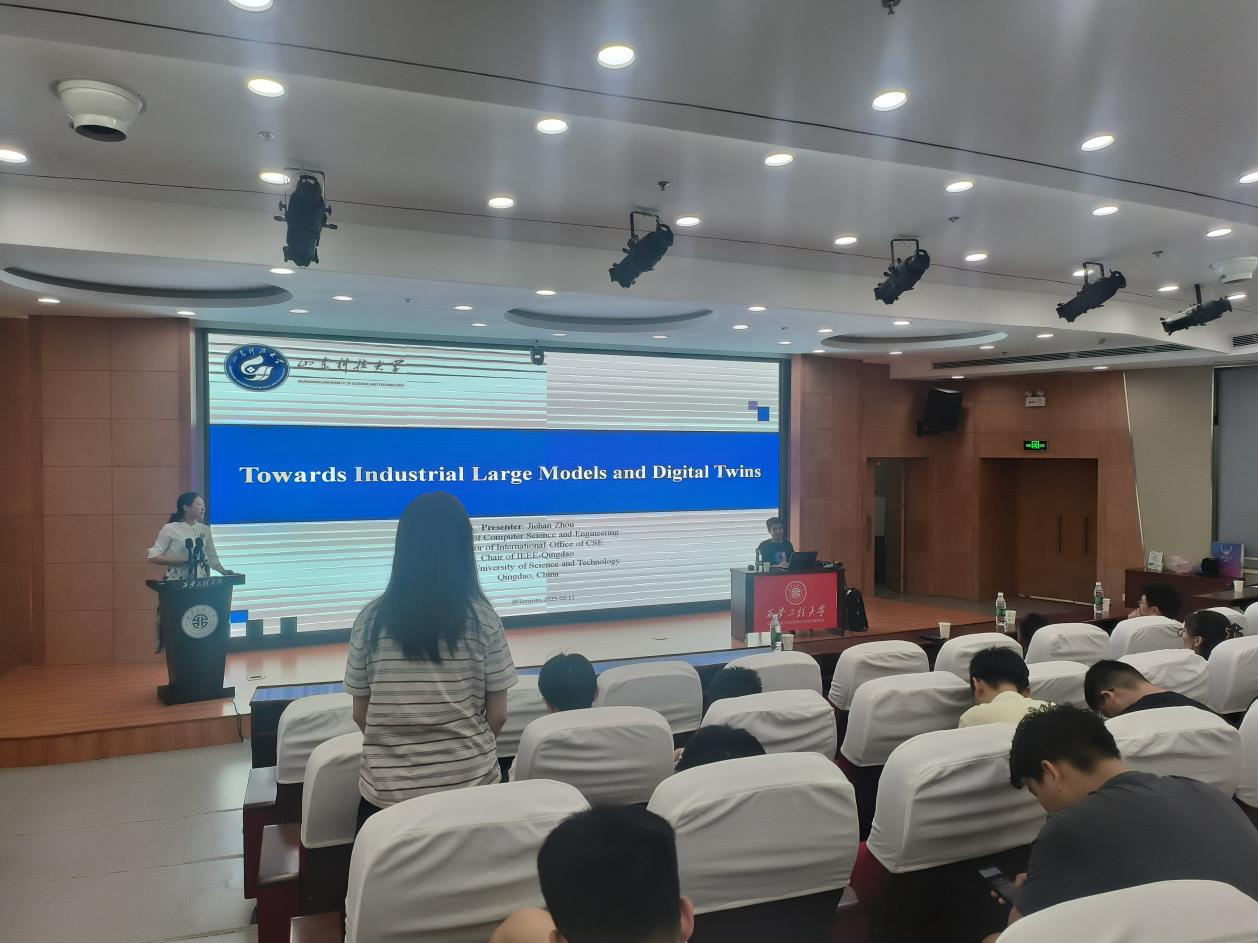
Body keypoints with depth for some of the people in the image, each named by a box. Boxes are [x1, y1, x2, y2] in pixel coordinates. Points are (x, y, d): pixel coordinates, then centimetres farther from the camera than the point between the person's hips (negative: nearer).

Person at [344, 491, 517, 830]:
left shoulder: (371, 620, -6)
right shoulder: (483, 619, -9)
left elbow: (360, 715, 2)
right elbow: (497, 716, -3)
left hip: (388, 789, 0)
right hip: (469, 781, 0)